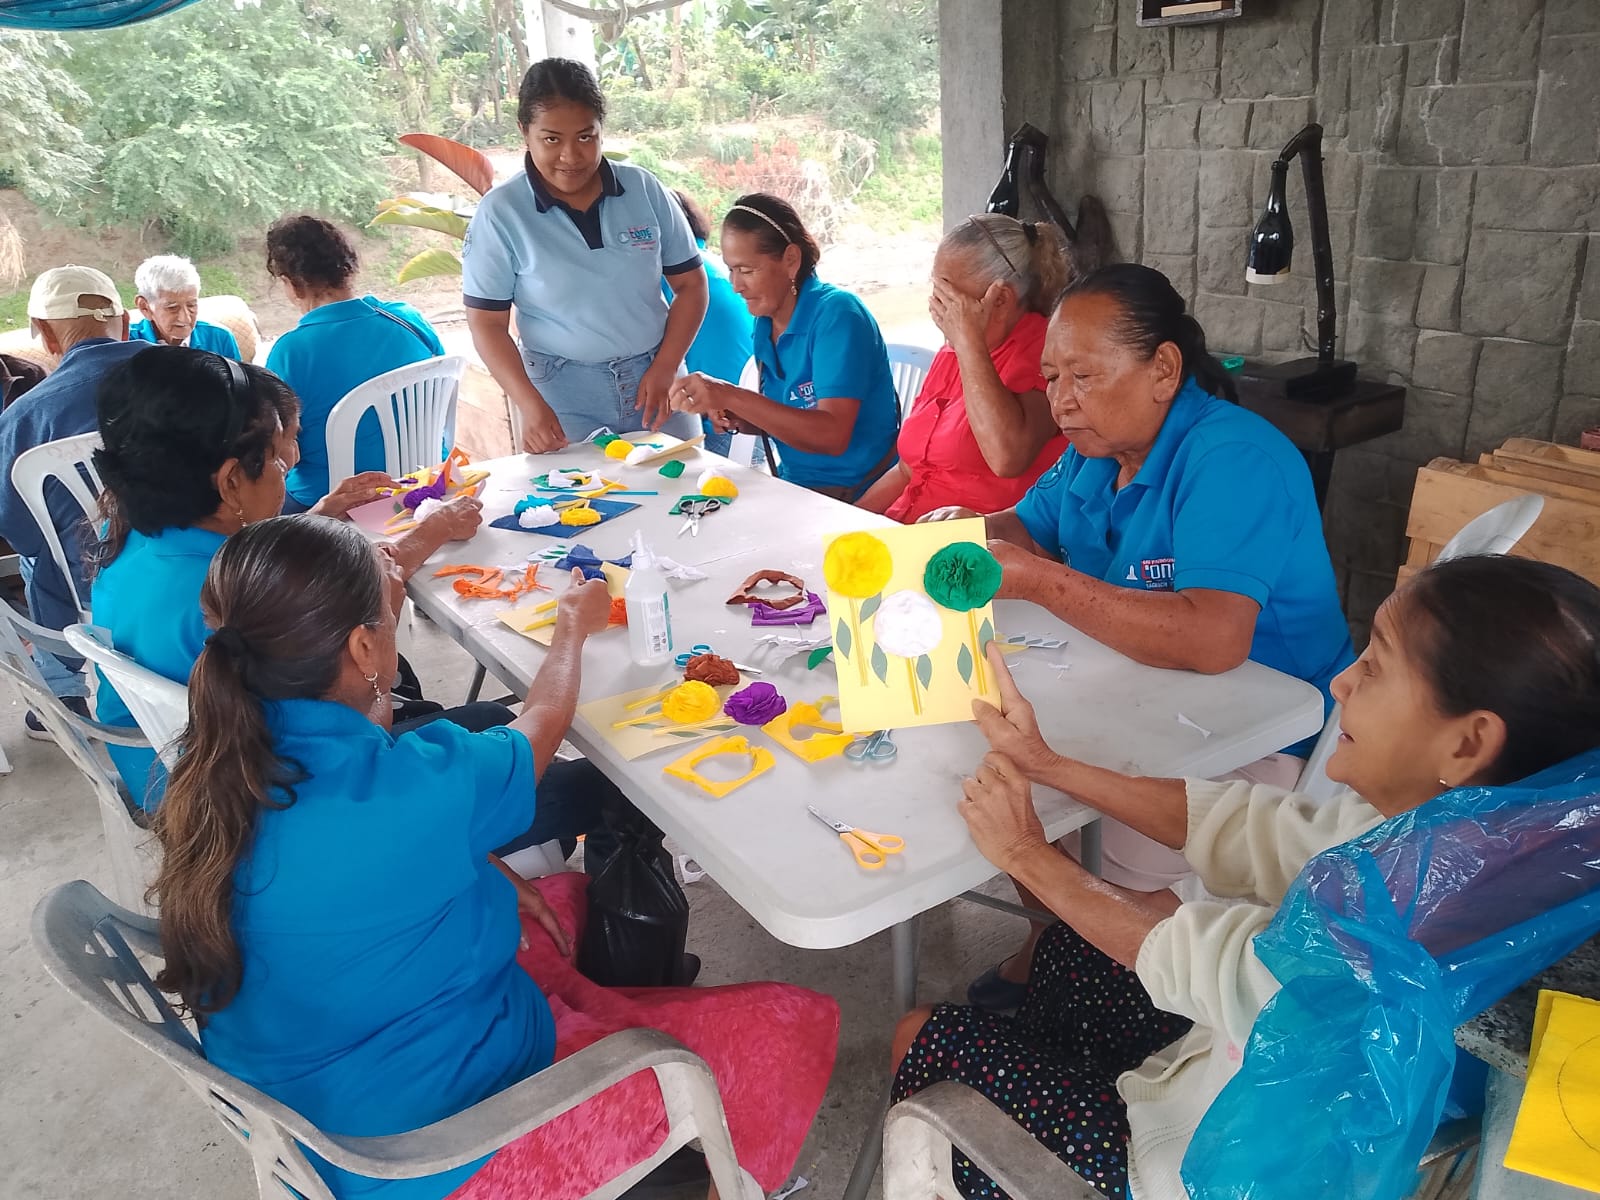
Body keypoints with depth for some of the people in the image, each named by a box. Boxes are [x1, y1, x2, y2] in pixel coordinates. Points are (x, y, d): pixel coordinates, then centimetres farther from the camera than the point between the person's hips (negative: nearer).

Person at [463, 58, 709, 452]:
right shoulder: (500, 212, -6)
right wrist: (530, 405, -16)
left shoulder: (644, 189, -1)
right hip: (564, 394, -2)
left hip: (653, 376, 2)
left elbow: (690, 283, 5)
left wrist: (664, 369, -6)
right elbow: (487, 322, -4)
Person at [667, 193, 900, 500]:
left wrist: (732, 397, -28)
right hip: (793, 485, 6)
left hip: (857, 495, -6)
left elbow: (832, 435, -25)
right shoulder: (765, 322, 5)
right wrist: (735, 418, -5)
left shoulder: (837, 314, -16)